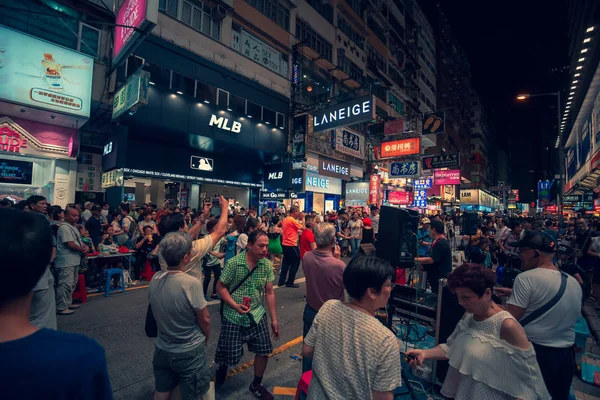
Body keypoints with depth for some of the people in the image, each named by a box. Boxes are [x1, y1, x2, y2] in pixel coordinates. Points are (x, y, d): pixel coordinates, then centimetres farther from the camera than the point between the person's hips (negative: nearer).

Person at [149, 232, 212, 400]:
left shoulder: (155, 279, -12)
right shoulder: (191, 284, -29)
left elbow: (158, 313, 5)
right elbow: (205, 320, -17)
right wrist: (205, 340, 4)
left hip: (162, 350, 5)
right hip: (189, 353, -5)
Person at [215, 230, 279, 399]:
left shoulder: (267, 265, -8)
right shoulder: (234, 263, -18)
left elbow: (269, 293, -1)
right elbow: (220, 287, -9)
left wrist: (274, 319, 1)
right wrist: (235, 305, -21)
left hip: (257, 315, 3)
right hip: (233, 316, -3)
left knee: (263, 351, 5)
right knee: (230, 354, 8)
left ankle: (256, 385, 32)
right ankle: (222, 366, 46)